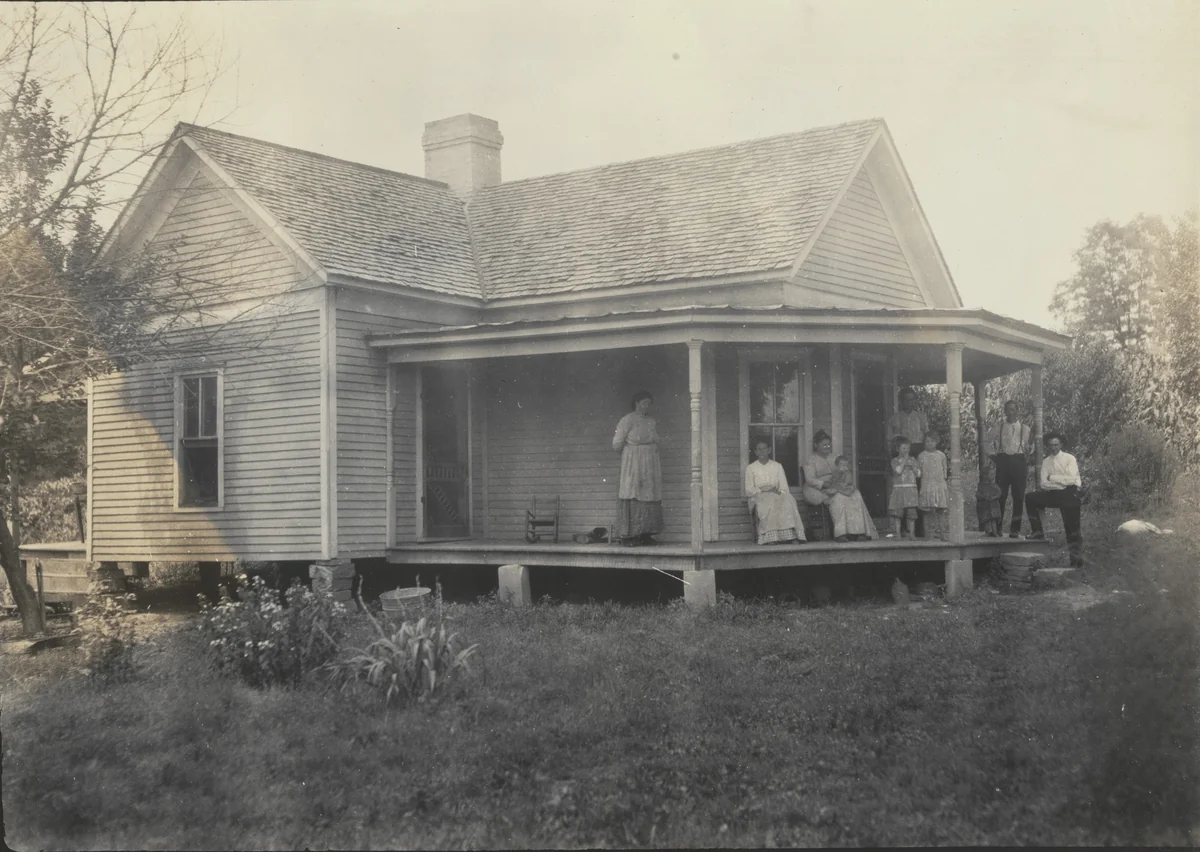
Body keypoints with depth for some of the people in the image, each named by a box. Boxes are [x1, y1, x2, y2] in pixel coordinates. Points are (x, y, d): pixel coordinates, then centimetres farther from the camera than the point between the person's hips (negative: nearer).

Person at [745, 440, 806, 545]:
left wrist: (777, 491, -13)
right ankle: (770, 537, -46)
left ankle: (790, 535, -44)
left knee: (788, 499, -34)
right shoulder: (751, 468, 15)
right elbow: (748, 490, 5)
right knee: (769, 502, -39)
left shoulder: (777, 466, 19)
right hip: (759, 497, -2)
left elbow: (785, 488, 10)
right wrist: (761, 490, -12)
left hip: (777, 496, 2)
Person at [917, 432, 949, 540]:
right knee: (927, 511, -3)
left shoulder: (941, 455, 9)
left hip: (940, 485, 2)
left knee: (941, 510, 0)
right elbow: (918, 472, 7)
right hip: (926, 485, -2)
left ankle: (942, 532, 3)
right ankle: (928, 533, 1)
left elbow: (945, 470, 14)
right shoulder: (921, 456, 4)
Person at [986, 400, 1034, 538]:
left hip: (1018, 462, 0)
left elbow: (1030, 448, 9)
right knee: (1000, 495, -3)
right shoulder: (998, 428, 11)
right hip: (1003, 461, 0)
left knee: (1018, 496, -1)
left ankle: (1015, 529, 3)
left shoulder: (1024, 429, 11)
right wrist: (994, 457, 0)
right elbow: (990, 444, 12)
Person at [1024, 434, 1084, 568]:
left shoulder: (1069, 458, -2)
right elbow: (1043, 484, -2)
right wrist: (1061, 482, -14)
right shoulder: (1046, 461, 9)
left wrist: (1052, 478, -11)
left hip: (1069, 494, -4)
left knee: (1072, 528, -11)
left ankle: (1077, 560, -1)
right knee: (1030, 498, -14)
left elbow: (1071, 479, -15)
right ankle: (1037, 531, -5)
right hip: (1053, 494, 4)